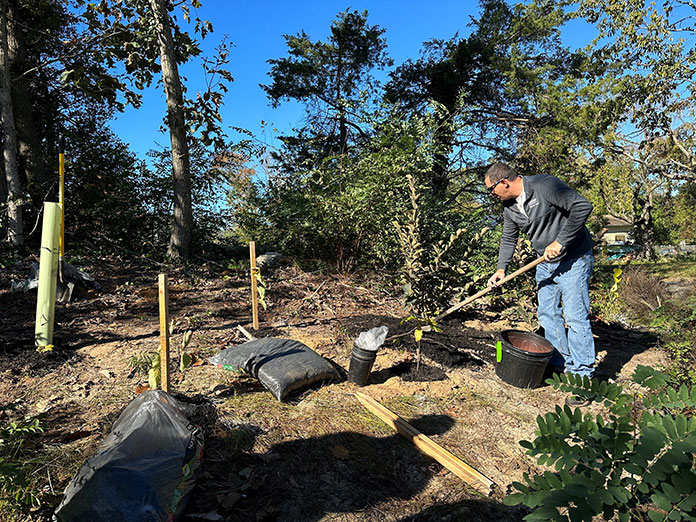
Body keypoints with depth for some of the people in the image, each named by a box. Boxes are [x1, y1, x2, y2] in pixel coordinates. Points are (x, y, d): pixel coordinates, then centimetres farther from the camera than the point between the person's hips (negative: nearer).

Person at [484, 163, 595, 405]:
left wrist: (560, 242, -24)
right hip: (545, 263, 8)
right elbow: (509, 238, 12)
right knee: (547, 314, 10)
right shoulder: (509, 207, 3)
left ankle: (582, 377, 2)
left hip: (573, 260, -8)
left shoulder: (545, 185, -20)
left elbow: (582, 206, -23)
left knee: (574, 316, -8)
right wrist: (501, 268, 2)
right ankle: (561, 365, 24)